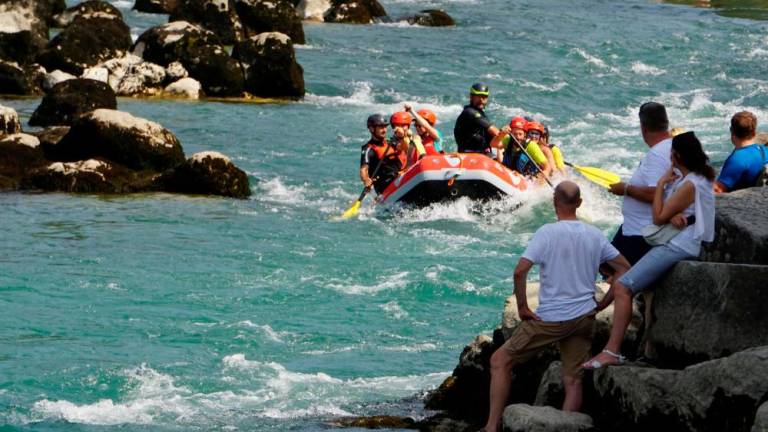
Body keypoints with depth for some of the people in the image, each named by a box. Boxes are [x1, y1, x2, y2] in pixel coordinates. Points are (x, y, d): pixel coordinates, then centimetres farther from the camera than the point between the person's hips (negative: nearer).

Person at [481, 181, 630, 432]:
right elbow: (624, 268, 11)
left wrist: (522, 307, -9)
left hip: (550, 318, -5)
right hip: (584, 317, 5)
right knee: (573, 380, 8)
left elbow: (520, 271, -20)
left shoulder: (548, 232, -11)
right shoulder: (594, 235, 5)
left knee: (500, 361, 4)